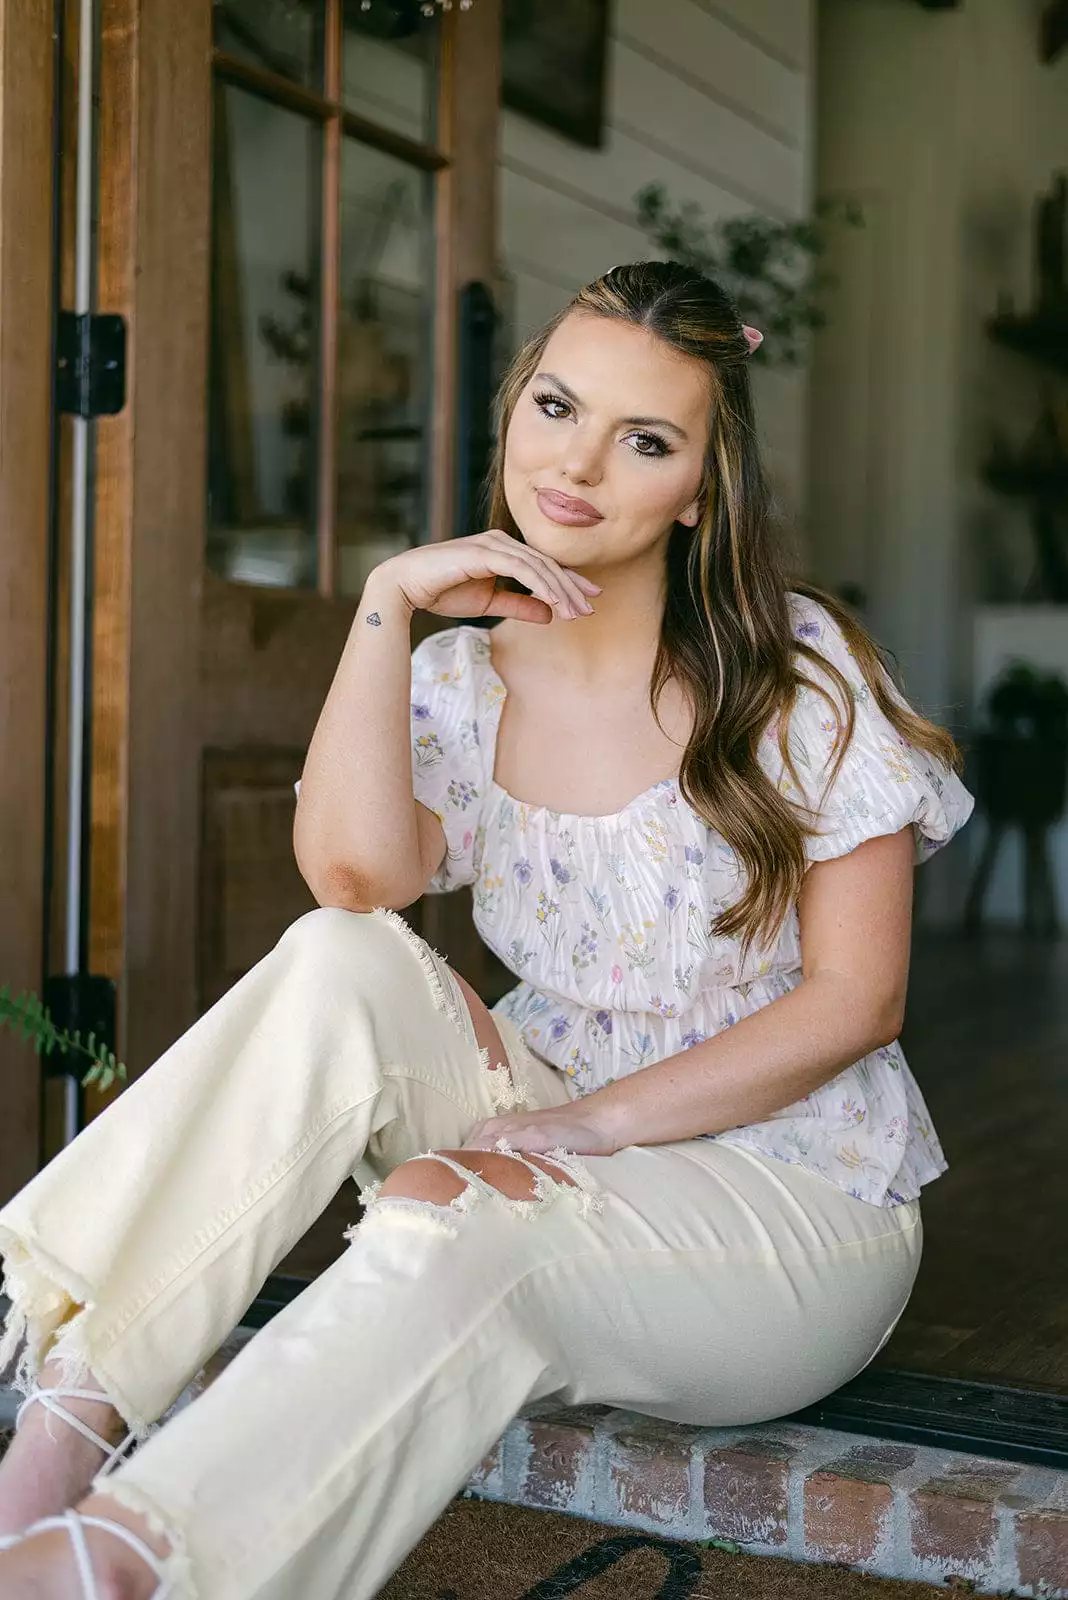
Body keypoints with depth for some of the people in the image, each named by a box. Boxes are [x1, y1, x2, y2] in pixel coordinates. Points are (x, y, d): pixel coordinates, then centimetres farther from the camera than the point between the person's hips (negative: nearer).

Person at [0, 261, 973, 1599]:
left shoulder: (798, 672, -7)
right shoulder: (466, 673, 4)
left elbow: (856, 1001, -10)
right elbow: (358, 872, -17)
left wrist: (600, 1120, -19)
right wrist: (388, 600, -19)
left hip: (791, 1190, -3)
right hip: (556, 1132, 4)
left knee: (449, 1216, -35)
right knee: (342, 965, -26)